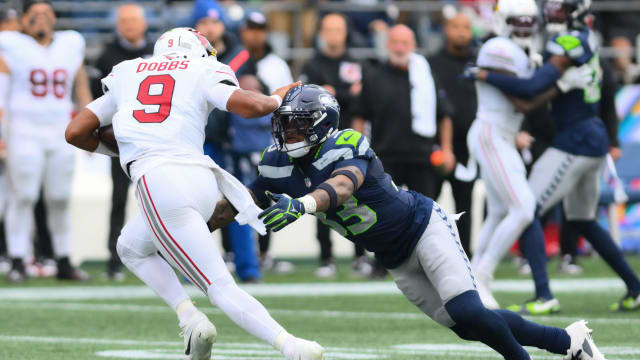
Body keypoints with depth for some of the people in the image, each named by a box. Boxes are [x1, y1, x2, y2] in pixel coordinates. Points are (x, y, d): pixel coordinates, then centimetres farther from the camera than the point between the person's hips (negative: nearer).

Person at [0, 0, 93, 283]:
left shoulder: (71, 45, 10)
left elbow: (82, 89, 17)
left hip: (60, 133, 4)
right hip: (25, 132, -4)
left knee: (60, 199, 7)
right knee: (23, 197, -6)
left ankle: (63, 263, 13)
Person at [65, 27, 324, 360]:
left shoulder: (126, 75, 23)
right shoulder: (203, 73, 16)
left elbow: (75, 133, 24)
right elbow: (251, 105, -2)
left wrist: (119, 149, 42)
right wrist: (278, 98, 21)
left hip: (159, 182, -2)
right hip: (201, 179, 2)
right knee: (131, 247, 24)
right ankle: (190, 318, 1)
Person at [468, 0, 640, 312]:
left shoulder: (569, 48, -20)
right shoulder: (585, 39, 9)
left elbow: (530, 89, -29)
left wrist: (485, 75, -20)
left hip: (574, 143, -10)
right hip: (594, 139, 10)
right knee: (584, 222, 22)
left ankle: (543, 296, -14)